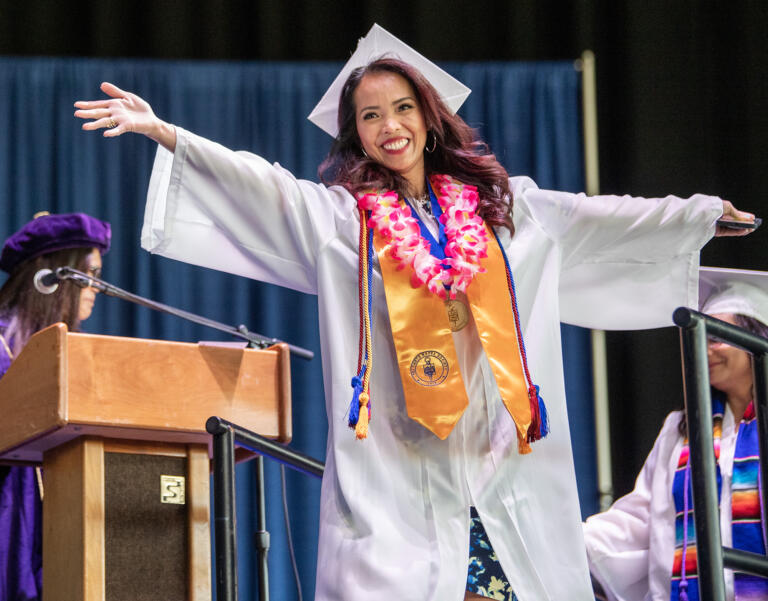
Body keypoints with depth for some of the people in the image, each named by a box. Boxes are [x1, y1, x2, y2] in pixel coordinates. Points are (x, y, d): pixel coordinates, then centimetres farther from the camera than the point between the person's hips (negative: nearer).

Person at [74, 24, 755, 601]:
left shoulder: (499, 206, 17)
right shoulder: (337, 214, 7)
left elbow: (596, 219, 25)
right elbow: (253, 183, -5)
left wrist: (703, 213, 32)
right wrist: (162, 131, -17)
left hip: (499, 451, 3)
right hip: (396, 462, -3)